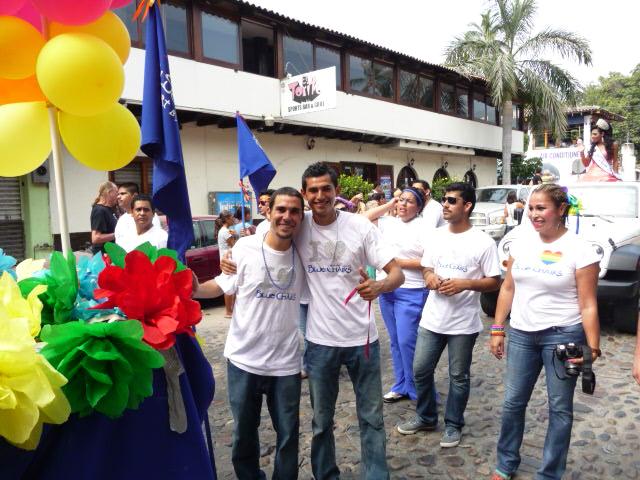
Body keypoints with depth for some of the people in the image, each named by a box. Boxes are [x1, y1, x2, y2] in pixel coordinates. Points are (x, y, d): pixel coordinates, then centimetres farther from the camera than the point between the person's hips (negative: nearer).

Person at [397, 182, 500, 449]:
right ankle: (426, 417, 33)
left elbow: (494, 282, -7)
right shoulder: (436, 236, 5)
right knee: (420, 370, 11)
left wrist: (464, 283, -22)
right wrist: (429, 276, -10)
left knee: (459, 376, 11)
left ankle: (453, 425, 30)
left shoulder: (483, 242, -11)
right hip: (432, 318, 5)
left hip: (464, 323, -4)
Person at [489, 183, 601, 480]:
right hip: (521, 334, 4)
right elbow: (508, 289, 8)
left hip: (563, 335, -4)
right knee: (513, 403, 12)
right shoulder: (521, 243, 3)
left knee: (560, 409, 9)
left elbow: (588, 306, -9)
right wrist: (497, 330, 6)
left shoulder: (580, 250, -10)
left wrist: (593, 348, -15)